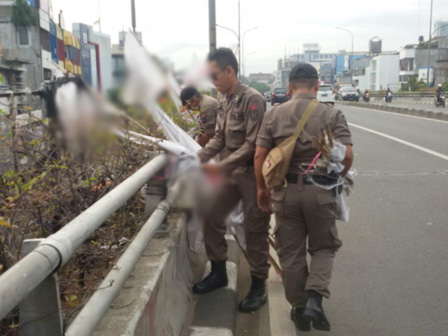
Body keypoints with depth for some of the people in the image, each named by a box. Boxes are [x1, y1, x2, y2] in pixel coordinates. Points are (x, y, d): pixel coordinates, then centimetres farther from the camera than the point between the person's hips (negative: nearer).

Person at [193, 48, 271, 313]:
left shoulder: (252, 99, -17)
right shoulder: (223, 100, 8)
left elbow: (252, 144, -21)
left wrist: (219, 167, -22)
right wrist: (198, 159, 0)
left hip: (252, 173, -8)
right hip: (230, 171, 8)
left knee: (255, 230, 3)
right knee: (211, 216, 9)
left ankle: (259, 286, 20)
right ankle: (219, 273, 28)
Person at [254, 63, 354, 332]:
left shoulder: (274, 115, 1)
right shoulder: (332, 115, -4)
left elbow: (260, 155, -1)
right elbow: (347, 155, -11)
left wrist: (262, 188, 10)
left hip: (285, 191, 2)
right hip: (320, 191, -1)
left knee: (291, 253, 14)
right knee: (324, 247, 18)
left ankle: (300, 309, 26)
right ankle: (315, 297, -2)